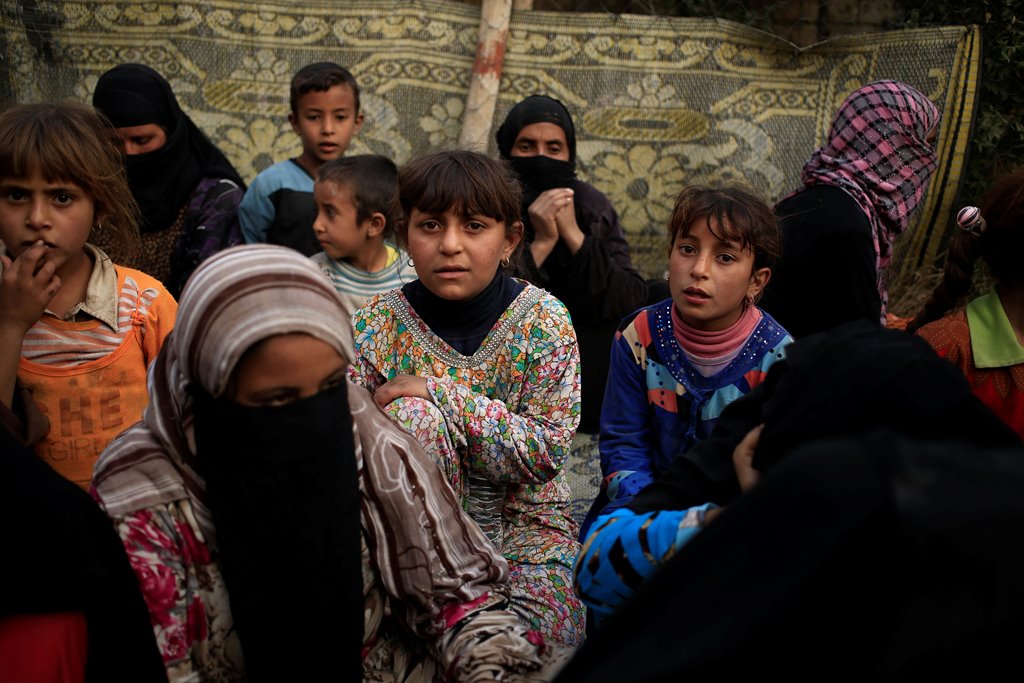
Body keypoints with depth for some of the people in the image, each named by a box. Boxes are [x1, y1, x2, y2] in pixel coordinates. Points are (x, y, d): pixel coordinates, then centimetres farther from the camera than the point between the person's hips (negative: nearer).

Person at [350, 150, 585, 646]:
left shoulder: (542, 320, -8)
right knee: (414, 415, -26)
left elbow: (548, 450, -16)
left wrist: (440, 393, -22)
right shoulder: (376, 325, -5)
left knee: (543, 627, -27)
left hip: (523, 517, -1)